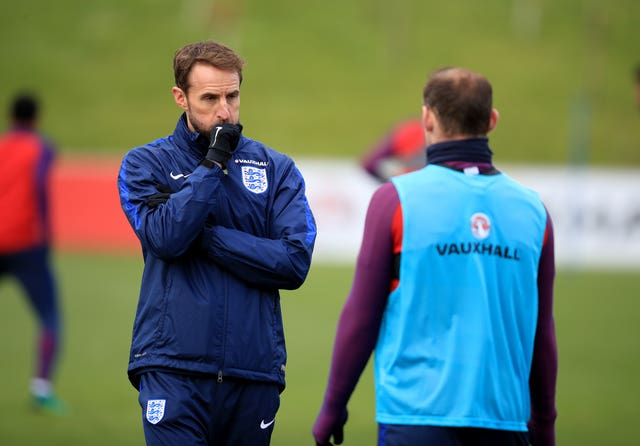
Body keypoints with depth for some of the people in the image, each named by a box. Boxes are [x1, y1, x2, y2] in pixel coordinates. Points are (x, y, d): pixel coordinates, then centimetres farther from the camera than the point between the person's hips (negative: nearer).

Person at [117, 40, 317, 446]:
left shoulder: (276, 169, 11)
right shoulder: (145, 165, 6)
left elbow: (295, 262, -2)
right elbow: (165, 237, -12)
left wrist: (207, 235, -8)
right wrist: (213, 163, -10)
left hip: (255, 370, 3)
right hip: (174, 369, -2)